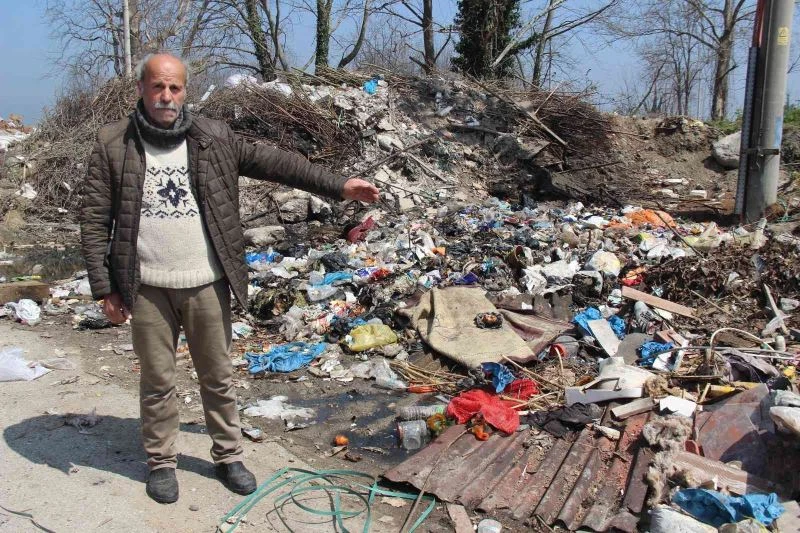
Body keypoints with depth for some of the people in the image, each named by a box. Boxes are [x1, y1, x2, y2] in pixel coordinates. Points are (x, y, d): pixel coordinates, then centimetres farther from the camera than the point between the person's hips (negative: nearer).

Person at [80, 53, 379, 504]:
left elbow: (275, 163, 1)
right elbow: (95, 220, -1)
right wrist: (105, 287, -5)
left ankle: (229, 456, 30)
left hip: (207, 284, 1)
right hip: (147, 288, -1)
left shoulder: (213, 139, 1)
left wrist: (338, 185, -3)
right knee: (158, 382, 12)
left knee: (219, 377, 12)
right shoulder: (113, 145, -2)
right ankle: (161, 462, 31)